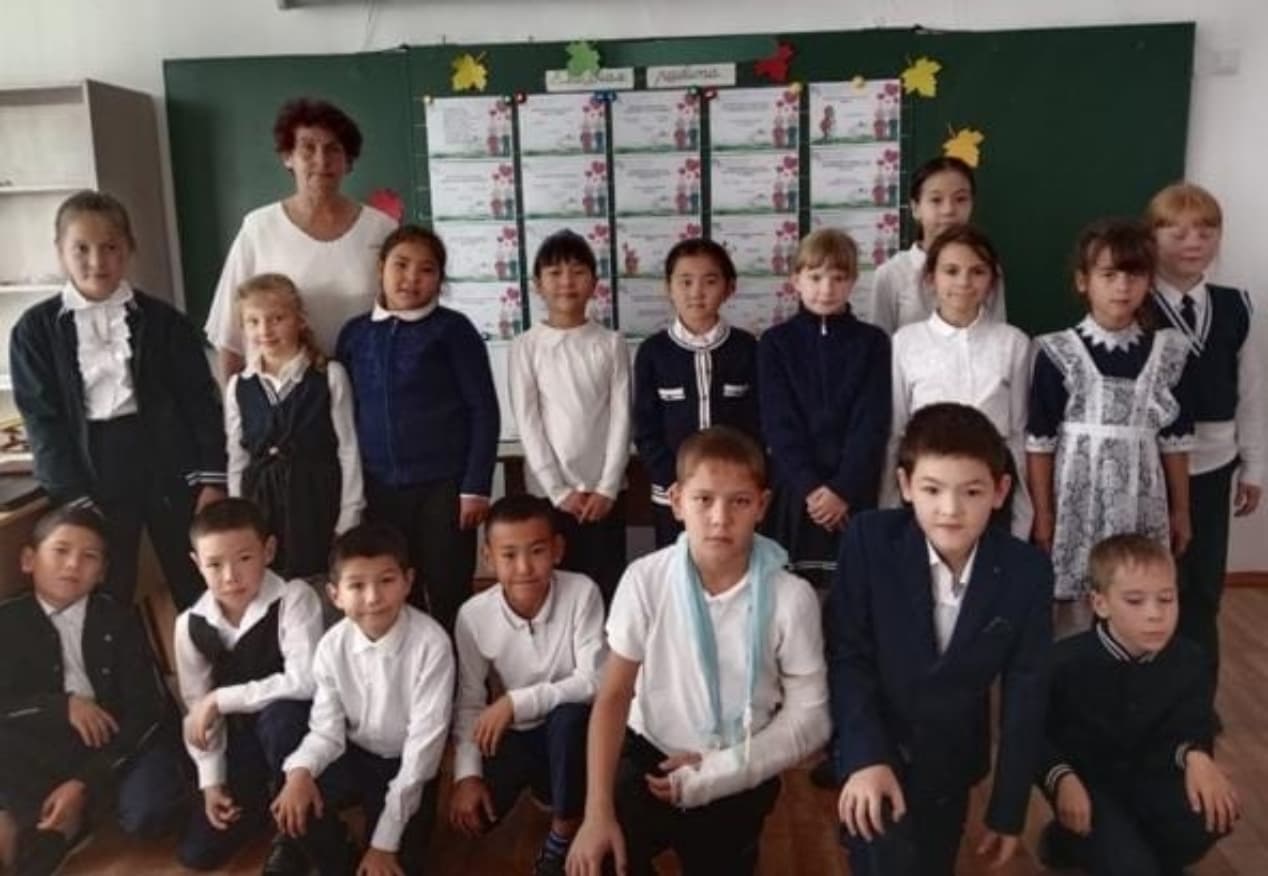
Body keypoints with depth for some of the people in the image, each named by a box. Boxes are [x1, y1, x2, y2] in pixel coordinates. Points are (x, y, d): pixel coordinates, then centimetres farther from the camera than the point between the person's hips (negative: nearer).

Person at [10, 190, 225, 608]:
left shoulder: (163, 321, 2)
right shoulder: (35, 329, 1)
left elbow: (201, 402, 2)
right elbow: (42, 420, -2)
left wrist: (212, 479, -5)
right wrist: (74, 499, -9)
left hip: (170, 468, 0)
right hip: (92, 475, 0)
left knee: (198, 594, 9)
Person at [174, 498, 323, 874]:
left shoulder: (294, 598, -22)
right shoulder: (191, 625, -7)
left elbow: (305, 681, -33)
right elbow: (196, 709, 1)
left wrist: (220, 699, -25)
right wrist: (211, 781, -4)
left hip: (293, 726, -5)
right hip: (242, 740, 5)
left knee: (278, 716, -39)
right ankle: (265, 793, 27)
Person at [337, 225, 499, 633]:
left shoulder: (452, 329, -4)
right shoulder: (355, 333, 7)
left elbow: (483, 411, -5)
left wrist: (476, 487, -9)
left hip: (442, 487, -3)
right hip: (379, 490, 4)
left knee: (448, 601, 5)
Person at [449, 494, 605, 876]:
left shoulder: (581, 593, -22)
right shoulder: (474, 615, -15)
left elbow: (595, 681, -24)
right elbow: (469, 702, -5)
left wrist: (517, 702, -27)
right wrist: (467, 774, -15)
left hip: (568, 729, -2)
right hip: (514, 734, 3)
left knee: (571, 714, -35)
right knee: (472, 817, -16)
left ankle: (564, 833, -10)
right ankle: (539, 785, 19)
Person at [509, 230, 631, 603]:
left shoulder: (611, 344, 3)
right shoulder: (526, 346, -1)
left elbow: (621, 418, 0)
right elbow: (527, 422, -4)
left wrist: (607, 487, -7)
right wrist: (558, 489, -9)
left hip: (602, 491, 1)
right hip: (548, 491, -1)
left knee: (608, 587, 5)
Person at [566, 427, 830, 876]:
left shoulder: (792, 597, -18)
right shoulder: (645, 579, -16)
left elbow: (808, 717, -9)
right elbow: (613, 696, -11)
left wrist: (716, 773, -15)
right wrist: (597, 812, -19)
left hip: (737, 777, 0)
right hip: (650, 753, 0)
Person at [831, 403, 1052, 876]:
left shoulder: (1028, 572, -12)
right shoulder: (869, 540, -18)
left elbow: (1025, 696, -5)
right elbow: (847, 655, -15)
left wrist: (1008, 811, -1)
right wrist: (865, 756, -25)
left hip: (949, 764, 3)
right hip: (873, 752, -2)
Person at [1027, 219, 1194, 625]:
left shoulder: (1166, 351, 4)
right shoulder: (1058, 353, -6)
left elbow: (1175, 438, 9)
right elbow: (1039, 441, -4)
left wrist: (1181, 509, 11)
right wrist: (1042, 514, -5)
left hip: (1142, 505, 3)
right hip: (1078, 500, -2)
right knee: (1071, 606, 5)